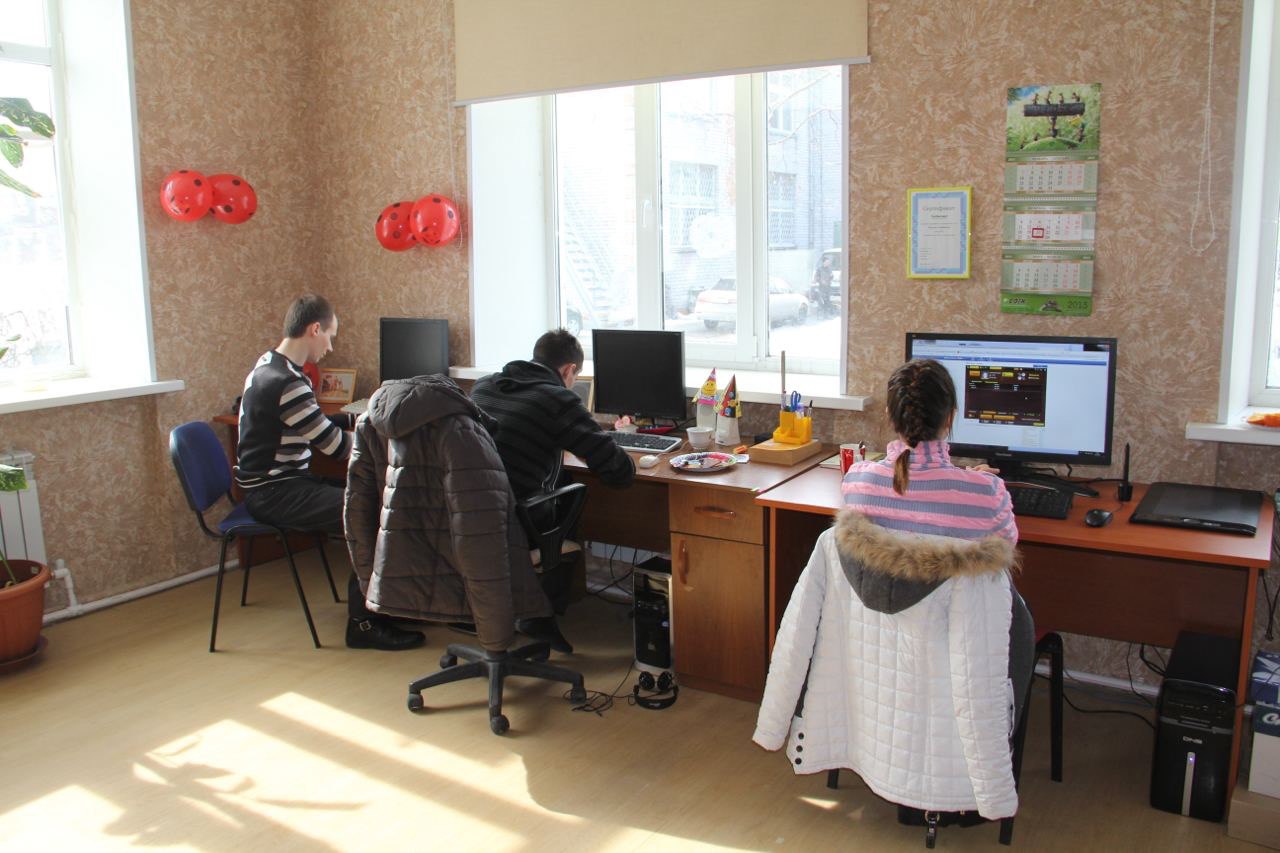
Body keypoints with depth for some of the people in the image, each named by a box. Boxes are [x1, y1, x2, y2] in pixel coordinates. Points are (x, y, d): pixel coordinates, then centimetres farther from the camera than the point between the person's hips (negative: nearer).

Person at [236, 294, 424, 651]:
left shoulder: (270, 366, 11)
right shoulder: (286, 383, -23)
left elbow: (315, 424, 21)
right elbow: (336, 446, -19)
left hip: (272, 485, 11)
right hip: (273, 494, -11)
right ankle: (363, 623, -11)